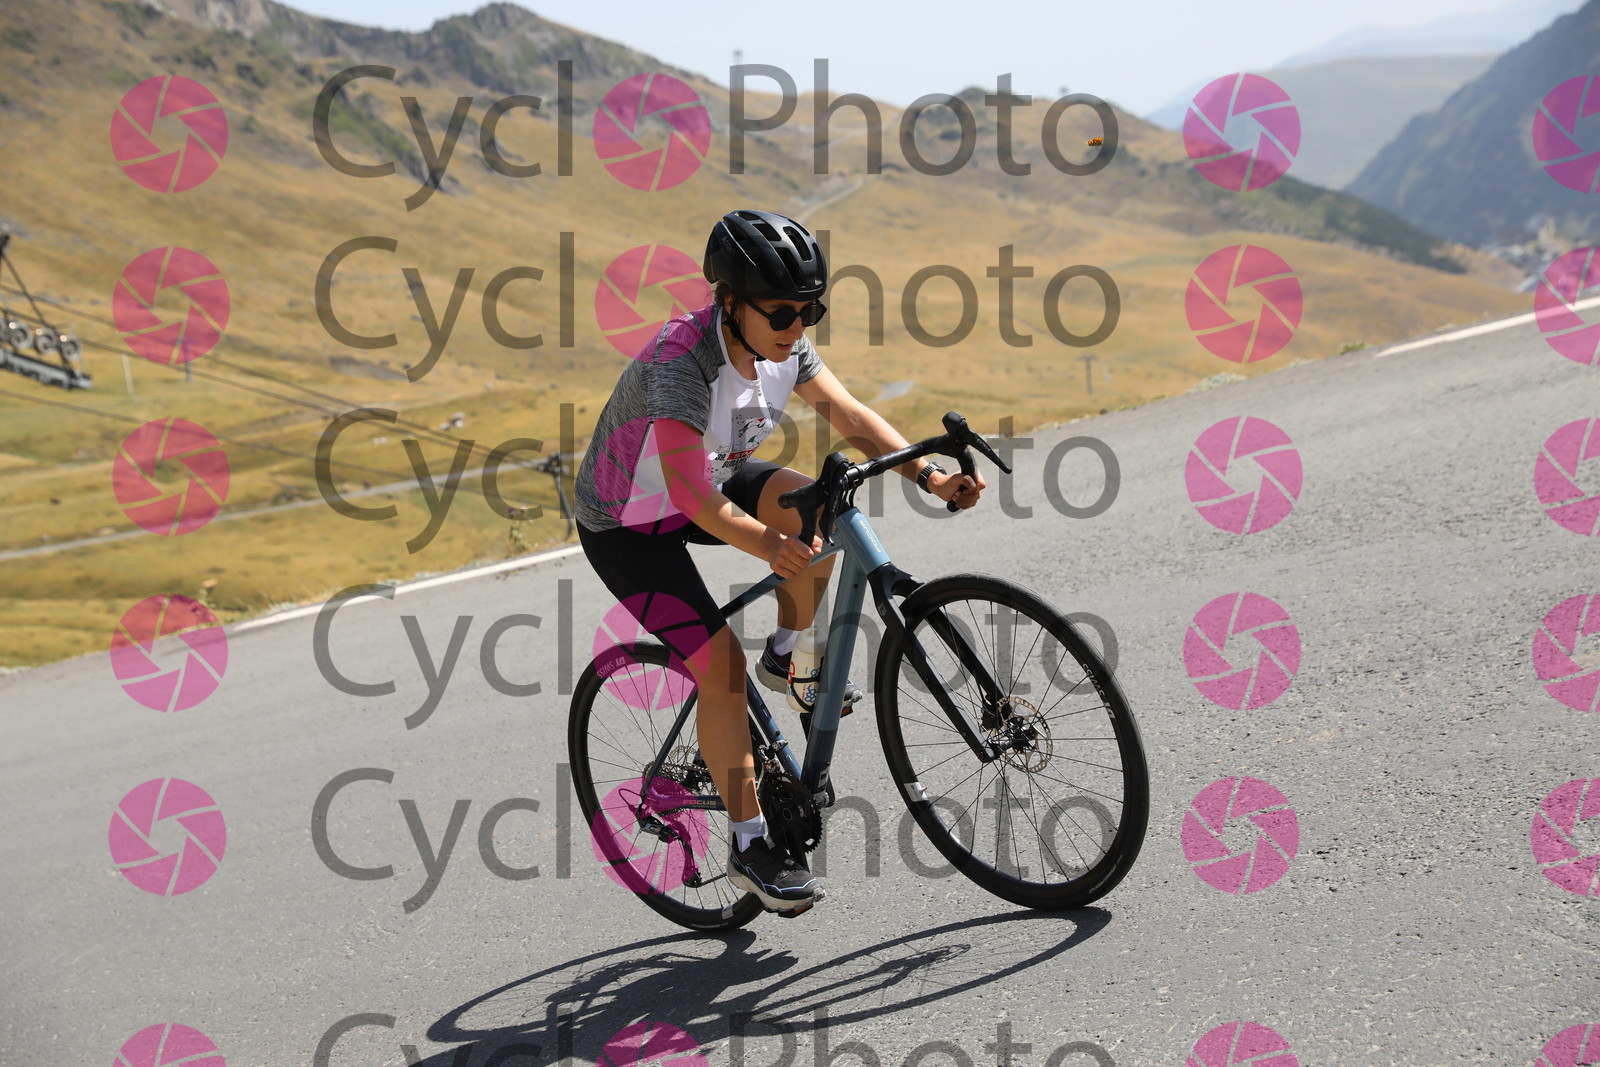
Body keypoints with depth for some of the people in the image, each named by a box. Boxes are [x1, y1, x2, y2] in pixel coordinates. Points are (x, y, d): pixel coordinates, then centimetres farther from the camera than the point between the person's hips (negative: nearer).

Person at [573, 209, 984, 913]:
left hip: (711, 477, 6)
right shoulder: (681, 361, -35)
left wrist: (927, 474, -26)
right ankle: (749, 847, -4)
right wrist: (766, 543, -58)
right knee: (721, 662, -17)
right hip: (628, 524, -6)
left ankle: (787, 657, 2)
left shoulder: (782, 343, -13)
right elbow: (690, 493, -45)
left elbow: (849, 414, -12)